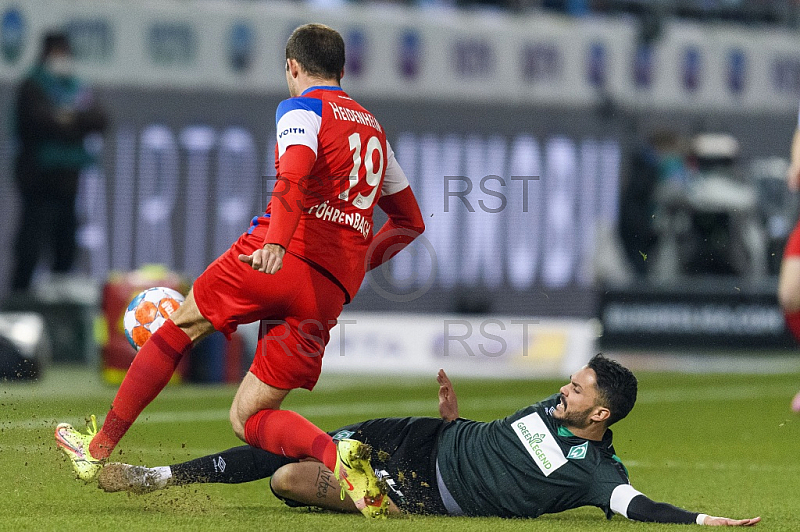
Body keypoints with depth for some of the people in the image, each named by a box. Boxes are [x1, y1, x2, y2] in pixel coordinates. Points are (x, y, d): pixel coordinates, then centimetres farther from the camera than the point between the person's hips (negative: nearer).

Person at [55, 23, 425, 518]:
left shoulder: (302, 109, 6)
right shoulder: (374, 128, 27)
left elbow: (296, 173, -17)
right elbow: (411, 221, 33)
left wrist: (276, 241, -31)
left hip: (277, 260, -5)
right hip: (331, 291, 5)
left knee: (179, 327, 17)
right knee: (248, 417, 8)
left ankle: (98, 449, 18)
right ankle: (337, 454, -21)